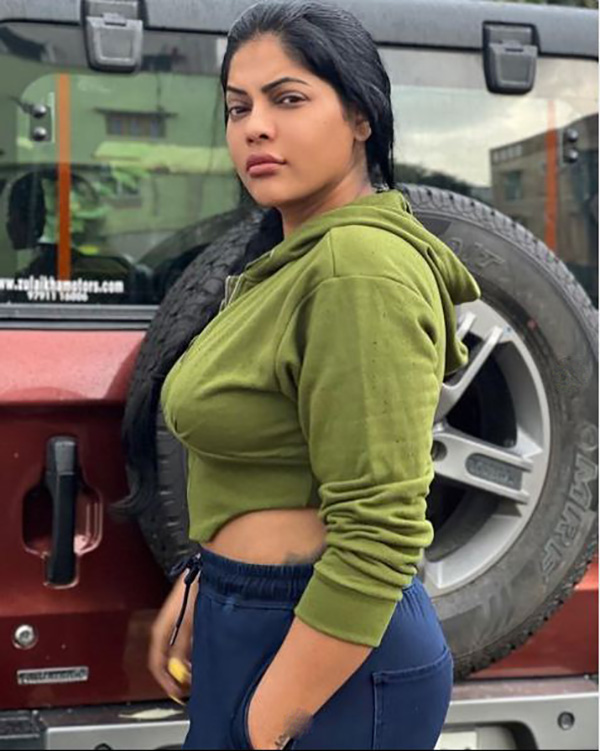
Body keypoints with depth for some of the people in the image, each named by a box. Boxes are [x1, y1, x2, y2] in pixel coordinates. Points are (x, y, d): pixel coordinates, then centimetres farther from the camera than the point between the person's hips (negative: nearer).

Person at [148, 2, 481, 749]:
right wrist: (195, 589, 12)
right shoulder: (291, 260, 9)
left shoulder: (362, 265, -20)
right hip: (249, 624, 9)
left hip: (330, 650, -9)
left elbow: (378, 535, -24)